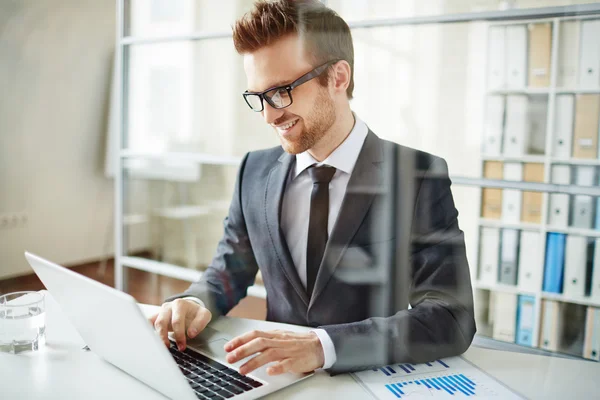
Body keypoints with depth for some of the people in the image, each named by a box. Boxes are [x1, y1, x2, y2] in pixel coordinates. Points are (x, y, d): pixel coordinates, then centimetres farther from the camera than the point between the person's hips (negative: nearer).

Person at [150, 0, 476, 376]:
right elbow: (228, 274, 9)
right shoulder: (255, 172, 1)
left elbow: (452, 320, -19)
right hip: (276, 376, 3)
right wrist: (195, 303, -13)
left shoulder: (420, 179, -12)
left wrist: (322, 346, -31)